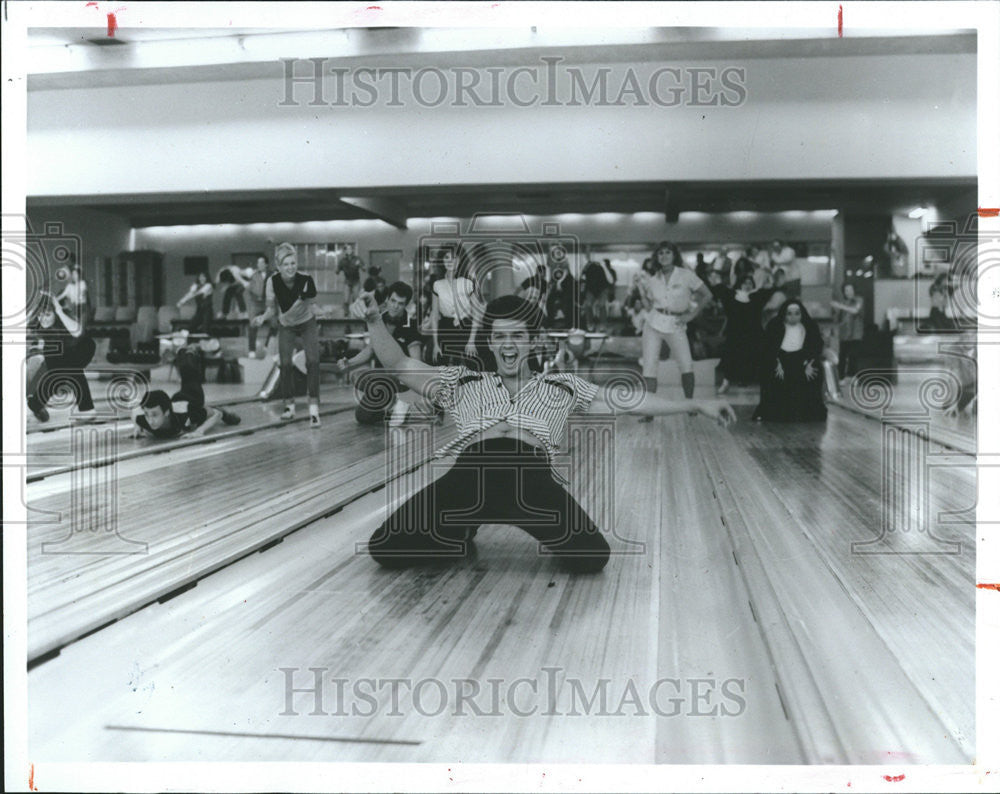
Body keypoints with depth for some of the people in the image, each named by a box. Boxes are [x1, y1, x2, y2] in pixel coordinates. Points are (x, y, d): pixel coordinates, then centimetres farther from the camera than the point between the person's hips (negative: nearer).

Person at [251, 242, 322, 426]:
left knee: (312, 361, -17)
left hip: (307, 323, -1)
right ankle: (289, 405, 14)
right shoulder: (273, 282, -21)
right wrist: (263, 317, -30)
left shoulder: (306, 280, -25)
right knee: (285, 364, -6)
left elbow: (312, 303, -9)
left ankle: (314, 409, -17)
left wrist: (315, 309, -31)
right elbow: (272, 309, -10)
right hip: (286, 326, 2)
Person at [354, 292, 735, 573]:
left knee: (592, 557, -23)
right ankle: (460, 536, 14)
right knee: (385, 549, -14)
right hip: (470, 475, 1)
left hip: (532, 479, -1)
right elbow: (398, 365, 23)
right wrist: (374, 320, 8)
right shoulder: (463, 383, 27)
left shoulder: (561, 387, 27)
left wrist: (695, 405, 19)